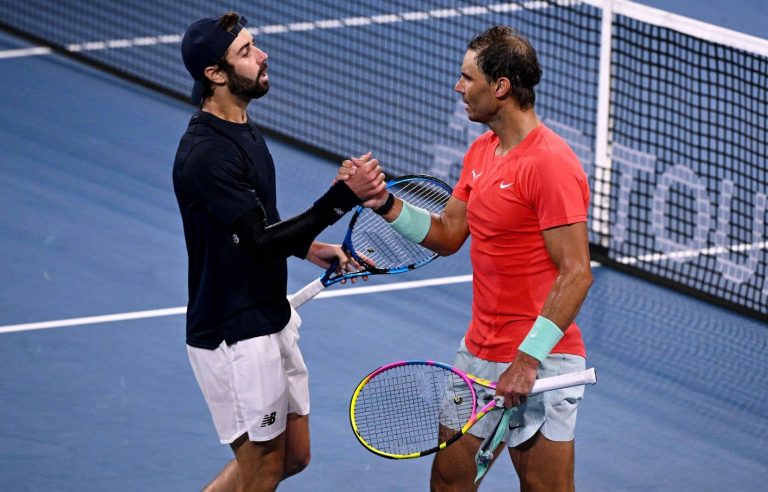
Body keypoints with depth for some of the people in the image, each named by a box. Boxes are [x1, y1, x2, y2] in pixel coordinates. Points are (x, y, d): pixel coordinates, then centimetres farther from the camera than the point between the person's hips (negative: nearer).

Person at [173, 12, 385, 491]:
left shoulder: (245, 130, 8)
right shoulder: (205, 154, -23)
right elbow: (260, 240, -26)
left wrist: (311, 248, 5)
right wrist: (345, 195, -31)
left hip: (272, 321, 10)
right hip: (235, 338, -10)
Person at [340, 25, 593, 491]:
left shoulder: (551, 164, -19)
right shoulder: (481, 151, 10)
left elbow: (576, 273, -22)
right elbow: (446, 236, 17)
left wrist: (528, 359, -25)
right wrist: (385, 203, 1)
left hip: (540, 364, -9)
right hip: (478, 354, 9)